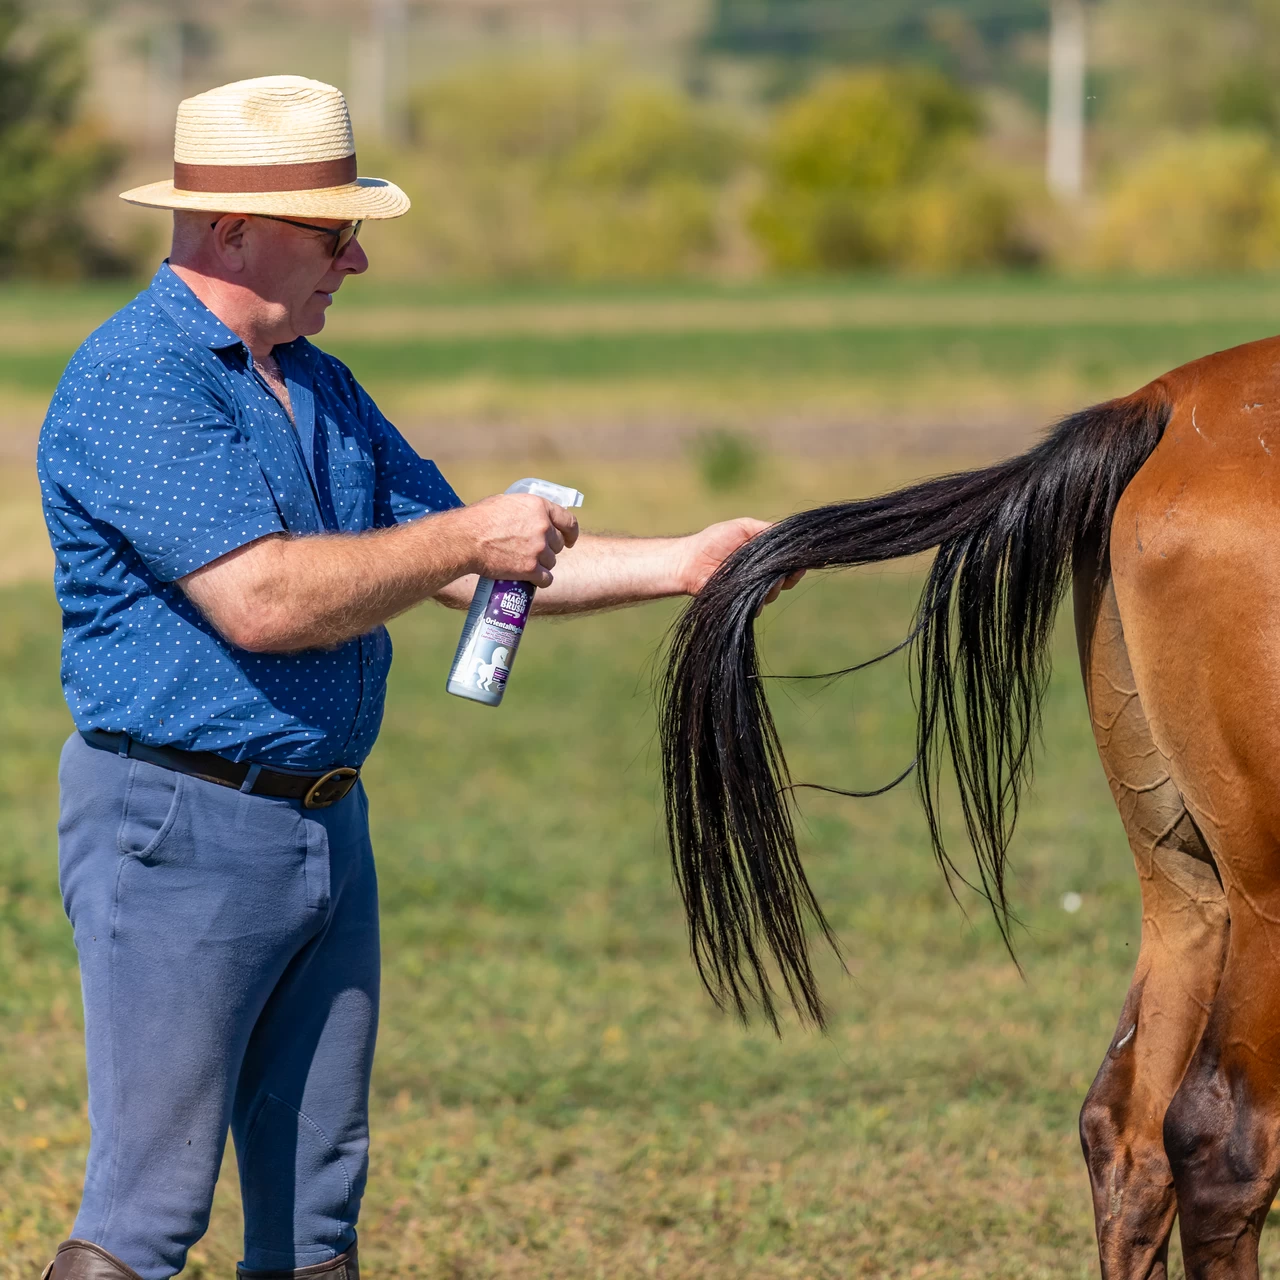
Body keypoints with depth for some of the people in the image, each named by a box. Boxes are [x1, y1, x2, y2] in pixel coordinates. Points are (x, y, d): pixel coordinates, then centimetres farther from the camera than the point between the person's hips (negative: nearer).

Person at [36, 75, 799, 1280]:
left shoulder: (320, 387, 14)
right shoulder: (134, 384, -15)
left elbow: (469, 575, 18)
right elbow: (261, 599, -24)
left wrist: (683, 562, 10)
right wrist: (467, 539, -14)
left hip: (324, 820, 9)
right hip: (181, 829, -9)